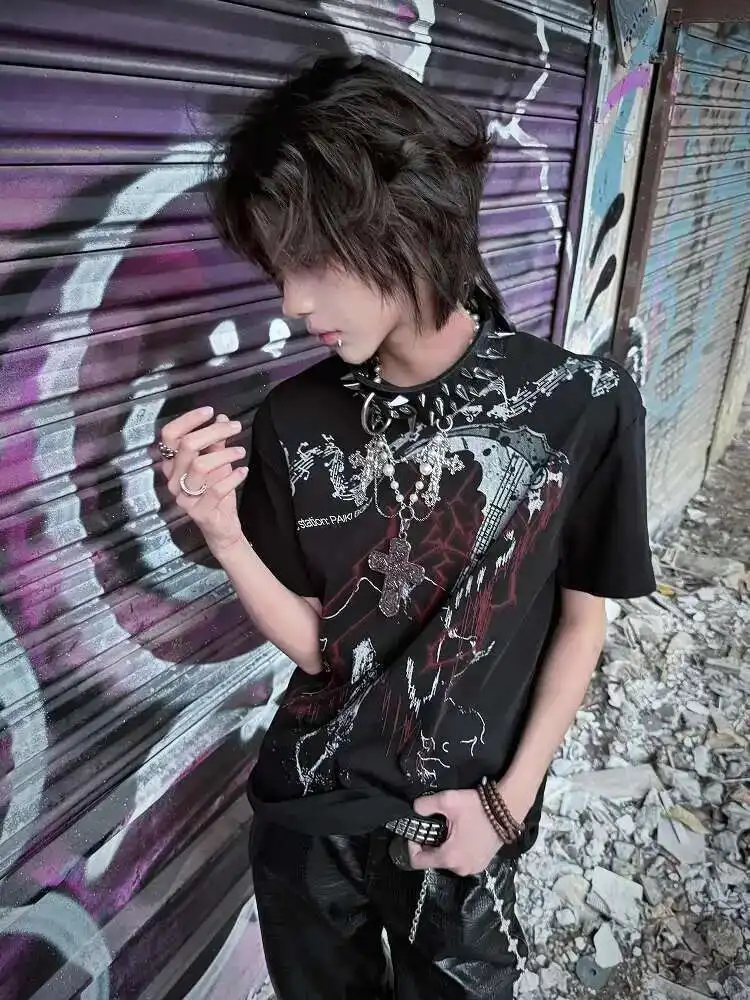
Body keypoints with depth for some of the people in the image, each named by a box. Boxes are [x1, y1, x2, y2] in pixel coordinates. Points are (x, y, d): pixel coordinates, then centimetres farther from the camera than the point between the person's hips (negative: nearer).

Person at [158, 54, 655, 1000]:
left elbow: (580, 619, -7)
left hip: (459, 822, -2)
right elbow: (312, 644, -9)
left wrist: (510, 798, -8)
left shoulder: (581, 404, -20)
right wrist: (222, 532, -25)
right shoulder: (294, 420, -13)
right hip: (304, 813, 3)